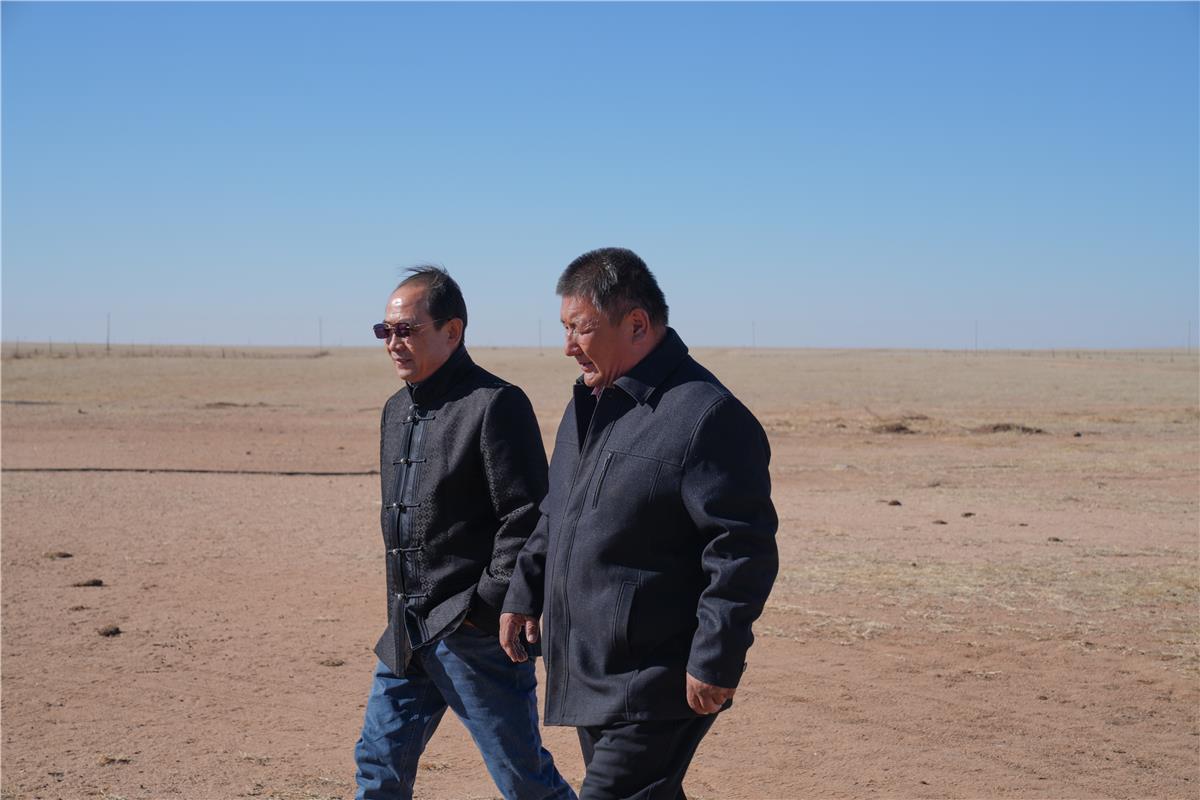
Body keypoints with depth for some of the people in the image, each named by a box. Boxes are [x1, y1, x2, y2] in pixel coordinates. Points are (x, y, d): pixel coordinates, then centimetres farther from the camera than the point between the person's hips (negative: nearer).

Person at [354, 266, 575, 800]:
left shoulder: (496, 405, -13)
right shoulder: (397, 410, 14)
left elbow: (527, 518, -17)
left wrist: (485, 606, -17)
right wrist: (402, 614, 18)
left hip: (474, 633, -8)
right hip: (407, 632, 8)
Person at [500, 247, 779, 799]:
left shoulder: (708, 417, -18)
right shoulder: (590, 402, 12)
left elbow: (743, 551, -19)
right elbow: (555, 513, 24)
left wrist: (715, 662, -19)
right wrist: (524, 593, 19)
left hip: (657, 686, -9)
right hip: (588, 672, 9)